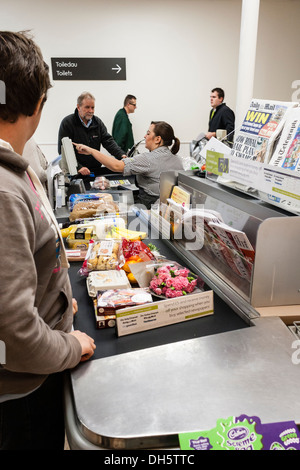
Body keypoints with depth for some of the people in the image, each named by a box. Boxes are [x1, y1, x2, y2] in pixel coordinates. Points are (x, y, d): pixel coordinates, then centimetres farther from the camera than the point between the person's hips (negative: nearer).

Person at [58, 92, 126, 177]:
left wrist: (122, 155, -15)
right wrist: (78, 167, -23)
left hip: (97, 170, 4)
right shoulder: (67, 123, -4)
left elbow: (108, 141, 4)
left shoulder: (97, 122, 12)